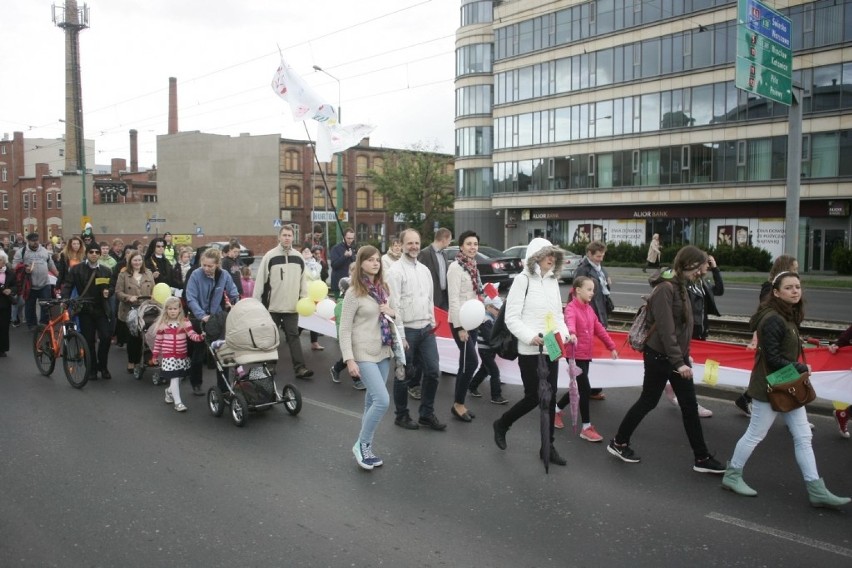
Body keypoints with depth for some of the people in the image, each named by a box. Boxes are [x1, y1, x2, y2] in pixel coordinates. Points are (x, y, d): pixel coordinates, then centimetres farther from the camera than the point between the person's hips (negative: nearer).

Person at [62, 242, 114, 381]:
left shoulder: (106, 271, 8)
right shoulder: (77, 269, 2)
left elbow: (112, 287, 14)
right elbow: (67, 285, -2)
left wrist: (108, 292, -9)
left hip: (101, 309, 1)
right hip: (85, 309, -1)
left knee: (106, 337, -11)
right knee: (89, 340, 1)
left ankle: (102, 366, 10)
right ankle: (92, 368, 16)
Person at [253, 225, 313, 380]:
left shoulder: (298, 257, 6)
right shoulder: (270, 256, -5)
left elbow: (303, 280, 12)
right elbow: (261, 281, -5)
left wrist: (305, 299, 4)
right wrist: (256, 303, -6)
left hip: (292, 306, 2)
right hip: (272, 306, -2)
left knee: (293, 336, 0)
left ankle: (300, 368, -4)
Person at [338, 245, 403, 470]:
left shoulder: (383, 288, 9)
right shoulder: (354, 293, -10)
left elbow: (395, 313, 22)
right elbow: (345, 329, -12)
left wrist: (392, 313, -3)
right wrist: (349, 359, -19)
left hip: (383, 352, 7)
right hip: (364, 353, -6)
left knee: (372, 401, 11)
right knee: (382, 400, -14)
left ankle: (366, 448, 22)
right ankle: (361, 444, 4)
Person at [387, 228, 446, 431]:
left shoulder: (424, 269, 12)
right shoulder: (396, 270, -11)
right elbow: (394, 306, -15)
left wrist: (432, 323, 12)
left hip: (426, 329, 7)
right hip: (407, 330, -6)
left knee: (433, 372, 7)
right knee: (404, 376, 5)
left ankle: (427, 414, 21)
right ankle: (401, 416, 21)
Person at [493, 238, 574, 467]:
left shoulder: (553, 280, 10)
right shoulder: (523, 280, -10)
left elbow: (557, 315, 16)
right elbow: (511, 318, -13)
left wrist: (566, 334, -1)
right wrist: (530, 337, -25)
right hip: (530, 351, -6)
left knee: (550, 397, 9)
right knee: (534, 397, 0)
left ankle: (547, 446, 20)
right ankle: (502, 424, 26)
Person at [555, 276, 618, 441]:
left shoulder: (589, 308, 12)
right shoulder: (571, 307, -14)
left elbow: (599, 329, 17)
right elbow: (570, 322, -37)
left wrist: (612, 346, 14)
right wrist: (572, 334, -58)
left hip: (586, 355, 8)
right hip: (575, 355, -8)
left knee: (578, 388, 15)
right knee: (585, 389, -7)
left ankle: (557, 409, 35)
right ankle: (586, 428, 3)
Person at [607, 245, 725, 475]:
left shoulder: (680, 285, 9)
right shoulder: (665, 288, -20)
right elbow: (665, 329, -24)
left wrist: (684, 355, 16)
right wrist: (678, 362, -24)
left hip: (676, 355, 9)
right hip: (660, 356, -9)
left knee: (690, 406, 10)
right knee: (648, 402, 5)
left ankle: (702, 459, 19)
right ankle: (618, 443, 22)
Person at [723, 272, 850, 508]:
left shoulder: (789, 317, 8)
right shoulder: (773, 320, -22)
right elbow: (772, 358, -23)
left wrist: (798, 370, 0)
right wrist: (802, 369, -13)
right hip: (770, 388, -9)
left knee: (803, 437, 11)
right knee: (755, 435, 4)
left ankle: (817, 491, 18)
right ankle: (732, 476, 20)